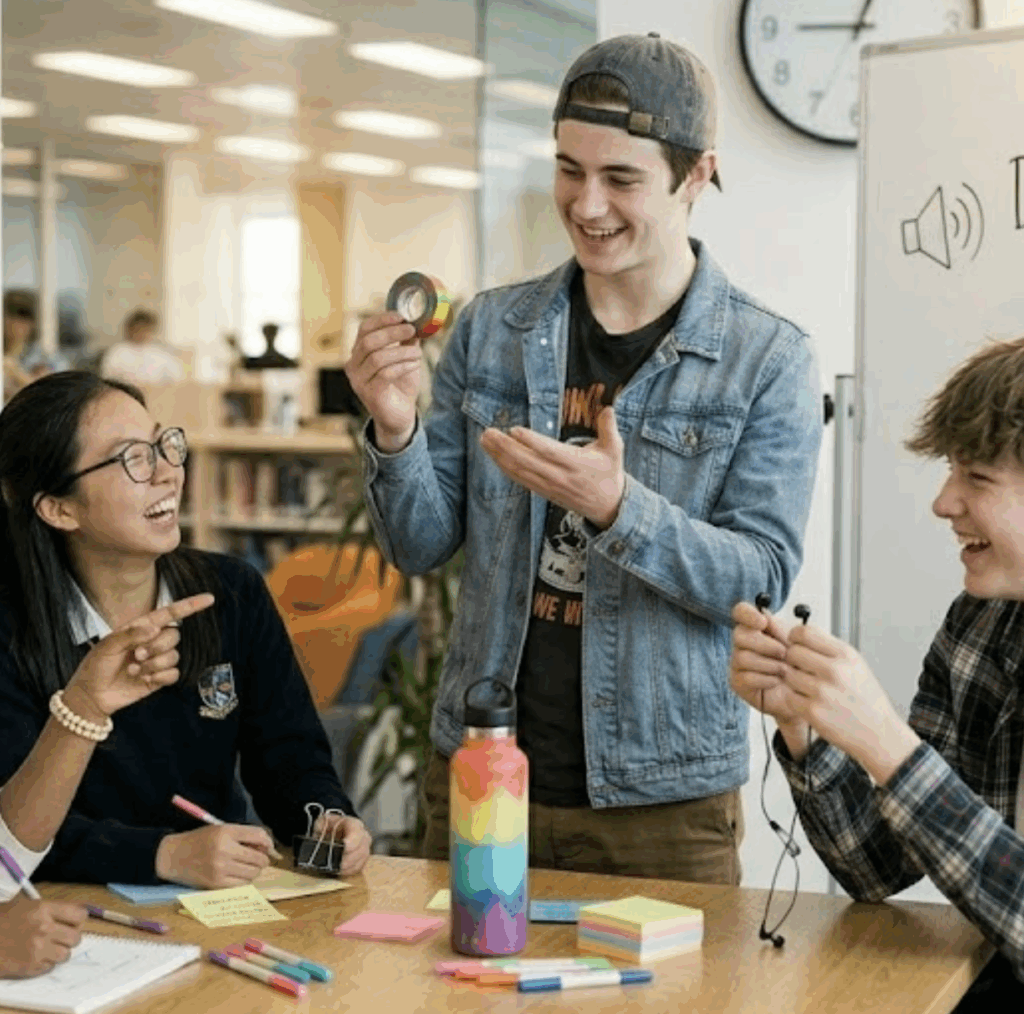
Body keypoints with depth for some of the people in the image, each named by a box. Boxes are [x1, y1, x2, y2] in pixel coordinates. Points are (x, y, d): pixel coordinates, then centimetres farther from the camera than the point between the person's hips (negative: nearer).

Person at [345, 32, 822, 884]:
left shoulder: (770, 359, -7)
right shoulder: (490, 330, 3)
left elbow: (764, 576, -12)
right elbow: (422, 545, 5)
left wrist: (617, 508, -29)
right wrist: (395, 432, -15)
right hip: (478, 773, 3)